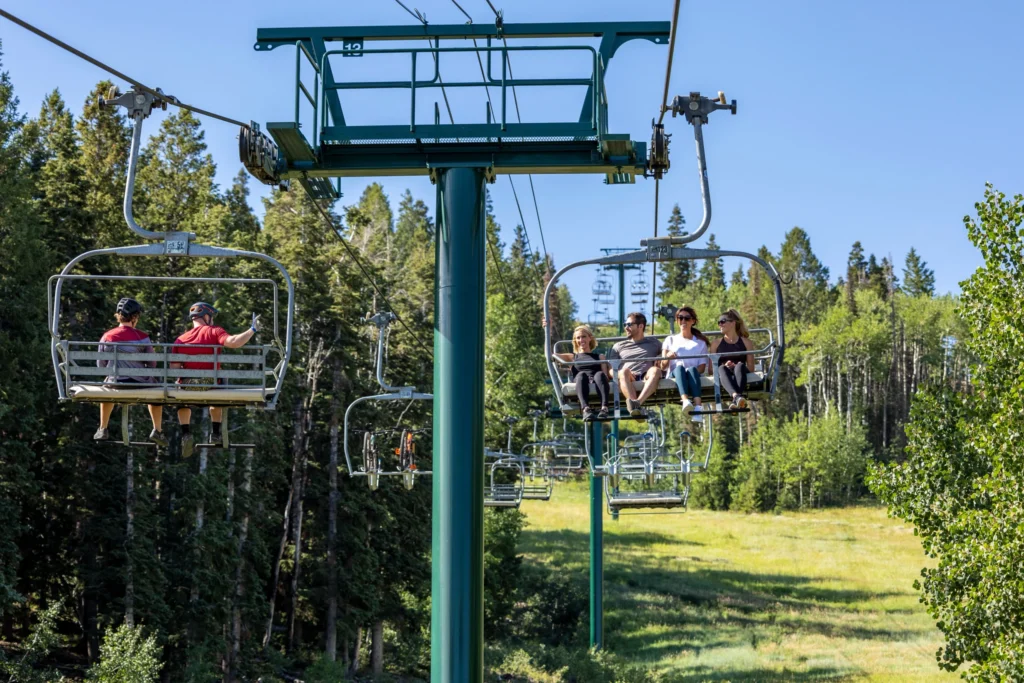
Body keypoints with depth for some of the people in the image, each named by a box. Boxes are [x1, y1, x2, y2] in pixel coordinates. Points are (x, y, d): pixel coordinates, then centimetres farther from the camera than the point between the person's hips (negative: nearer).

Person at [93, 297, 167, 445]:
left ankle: (103, 429, 41)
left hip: (115, 383, 2)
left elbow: (100, 365, 5)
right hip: (140, 383, -2)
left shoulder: (106, 337, -3)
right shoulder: (142, 337, -9)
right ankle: (157, 431, 25)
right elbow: (152, 364, -3)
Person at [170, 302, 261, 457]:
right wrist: (252, 330, -9)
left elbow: (174, 369, 1)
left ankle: (186, 433, 21)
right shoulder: (214, 331, -2)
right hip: (211, 385, -1)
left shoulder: (180, 340, 5)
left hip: (187, 386, 1)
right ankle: (216, 432, 30)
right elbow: (233, 342, -21)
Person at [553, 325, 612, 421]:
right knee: (581, 374, -37)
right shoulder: (572, 357, 33)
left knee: (600, 374, -36)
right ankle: (586, 409, -62)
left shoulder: (600, 356, 33)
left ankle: (604, 408, -60)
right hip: (581, 382, 0)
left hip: (596, 382, 0)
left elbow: (605, 375, 16)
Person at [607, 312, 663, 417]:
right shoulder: (619, 346, 30)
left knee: (656, 370, -34)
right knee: (624, 371, -35)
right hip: (629, 380, 0)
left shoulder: (654, 343, 31)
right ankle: (636, 408, -59)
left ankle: (638, 402, -57)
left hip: (646, 378, 0)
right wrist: (622, 373, -5)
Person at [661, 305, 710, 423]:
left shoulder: (700, 343, 24)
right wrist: (668, 357, -12)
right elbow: (663, 365, 13)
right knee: (679, 368, -37)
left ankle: (697, 406, -61)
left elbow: (702, 367, 9)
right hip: (675, 375, 0)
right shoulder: (670, 340, 27)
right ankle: (685, 400, -65)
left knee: (692, 369, -38)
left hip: (694, 374, 0)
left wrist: (692, 371, -15)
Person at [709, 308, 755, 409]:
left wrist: (736, 366, -10)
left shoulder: (746, 342, 17)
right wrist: (724, 366, -9)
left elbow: (751, 368, 10)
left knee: (740, 366, -35)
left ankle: (735, 401, -59)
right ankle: (737, 396, -66)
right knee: (721, 369, -35)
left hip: (740, 373, 0)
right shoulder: (717, 343, 20)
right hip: (723, 376, 0)